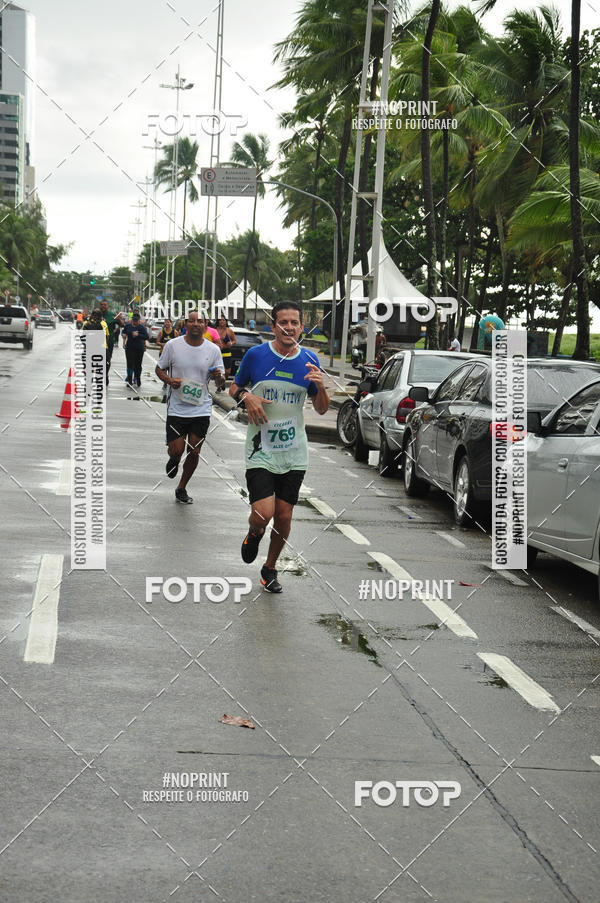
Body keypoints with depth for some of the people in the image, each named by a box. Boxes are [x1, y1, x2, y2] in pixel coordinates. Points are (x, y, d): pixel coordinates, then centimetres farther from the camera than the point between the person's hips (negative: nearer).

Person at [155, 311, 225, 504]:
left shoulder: (213, 350, 0)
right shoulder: (173, 345, -4)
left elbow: (221, 381, 7)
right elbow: (160, 369, 8)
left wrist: (219, 377, -17)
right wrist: (169, 381, -13)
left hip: (201, 409, 1)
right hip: (177, 408, -1)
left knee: (194, 453, 4)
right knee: (176, 450, -5)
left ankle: (181, 489, 24)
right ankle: (174, 460, 34)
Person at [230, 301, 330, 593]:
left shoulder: (309, 360, 2)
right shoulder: (256, 354, -5)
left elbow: (321, 409, 8)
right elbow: (234, 388, 9)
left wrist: (321, 387, -13)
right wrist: (246, 397, -13)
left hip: (294, 454, 3)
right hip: (260, 451, -3)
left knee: (284, 517, 5)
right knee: (263, 514, -16)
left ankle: (270, 568, 29)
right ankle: (254, 534, 22)